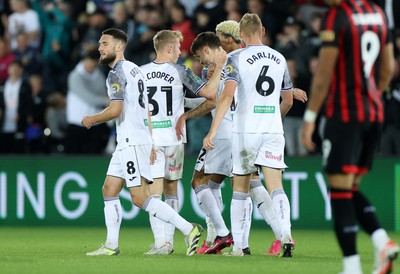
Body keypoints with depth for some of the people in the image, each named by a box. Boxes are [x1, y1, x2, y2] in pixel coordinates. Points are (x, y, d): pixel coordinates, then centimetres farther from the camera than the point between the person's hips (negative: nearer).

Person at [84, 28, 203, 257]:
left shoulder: (116, 74, -11)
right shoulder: (135, 70, 19)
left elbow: (115, 110, -21)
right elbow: (146, 109, 21)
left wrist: (92, 120, -3)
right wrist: (149, 144, 23)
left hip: (132, 141, -10)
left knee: (140, 198, -12)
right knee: (109, 190, 11)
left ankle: (188, 229, -13)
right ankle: (111, 245, 11)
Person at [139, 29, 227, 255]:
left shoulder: (141, 73, 2)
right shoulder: (180, 72, -4)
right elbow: (209, 93, -7)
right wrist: (220, 66, 2)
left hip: (150, 140, 0)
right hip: (173, 139, 0)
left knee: (155, 192, -4)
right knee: (171, 190, 14)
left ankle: (161, 242, -15)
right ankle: (169, 240, 16)